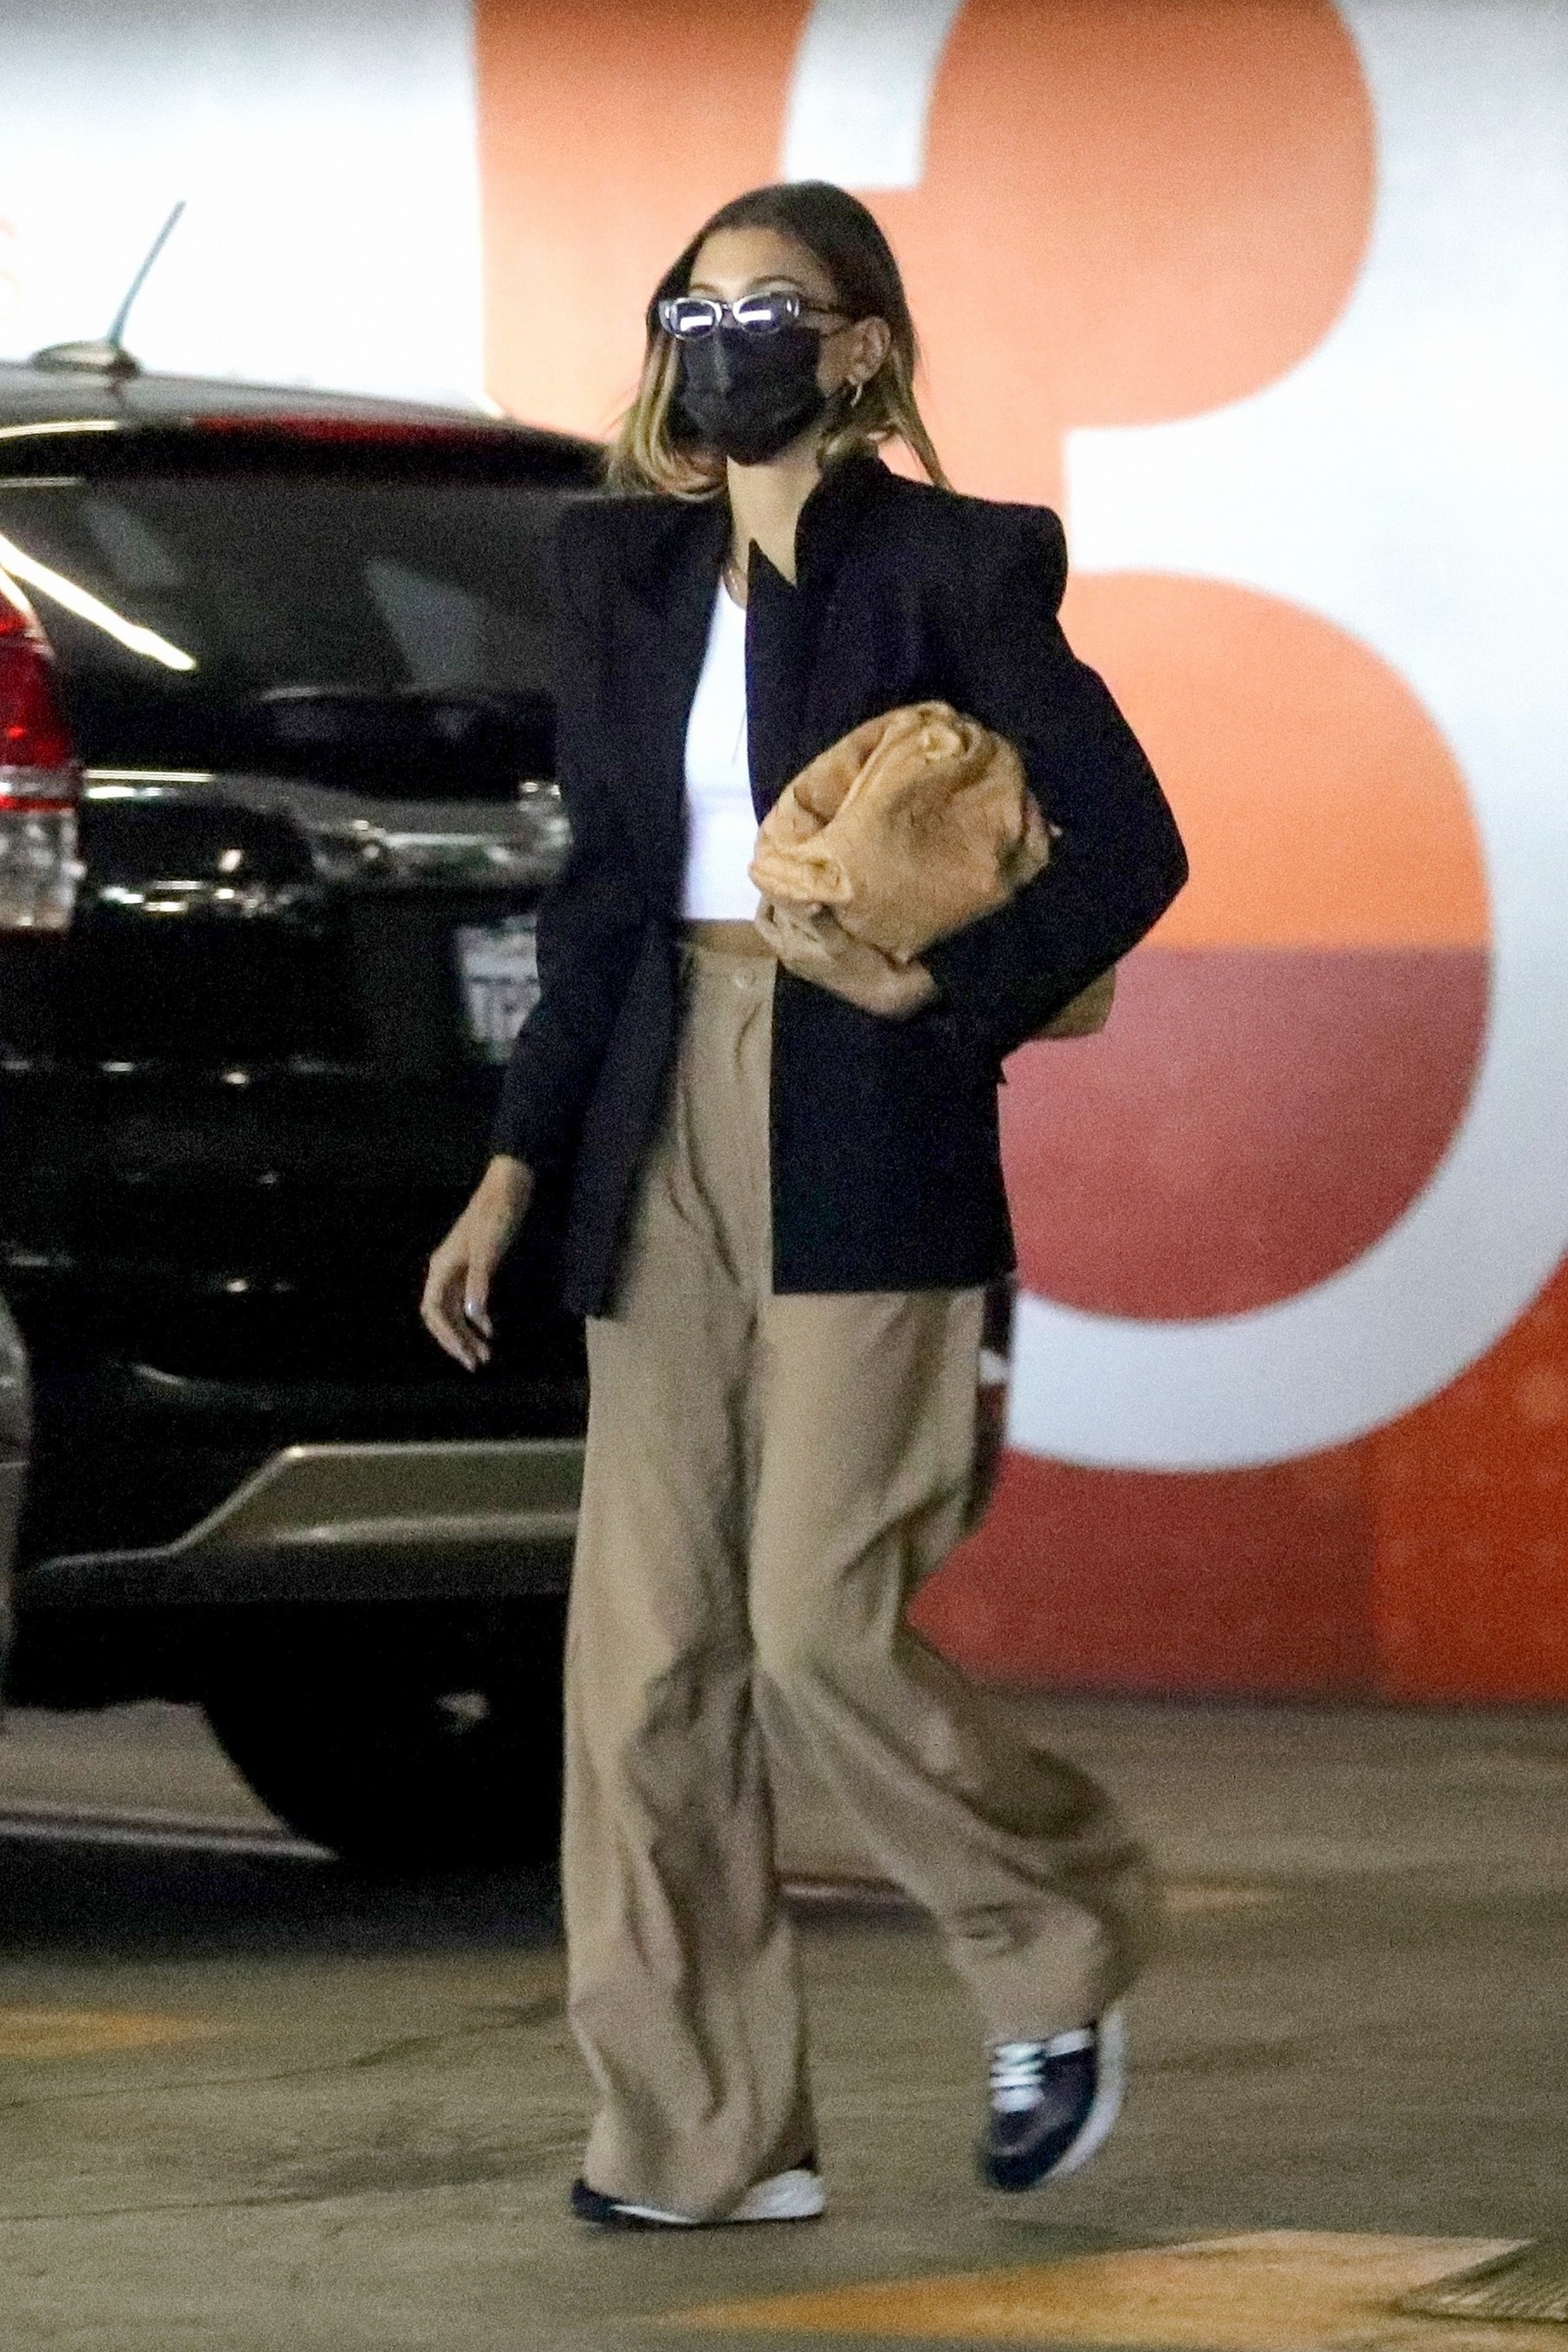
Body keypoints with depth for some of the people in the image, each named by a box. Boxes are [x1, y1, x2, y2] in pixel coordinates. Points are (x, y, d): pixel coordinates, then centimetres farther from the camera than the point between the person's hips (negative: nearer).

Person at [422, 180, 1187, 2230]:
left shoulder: (946, 566, -5)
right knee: (647, 1647, 1)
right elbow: (602, 892, 13)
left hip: (862, 1144, -6)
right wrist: (514, 1175, 8)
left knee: (820, 1625, -10)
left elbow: (1128, 846, -6)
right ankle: (703, 2135, 6)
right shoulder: (632, 571, 12)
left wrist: (946, 1011, -8)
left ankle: (1061, 1951, 17)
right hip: (666, 1135, 6)